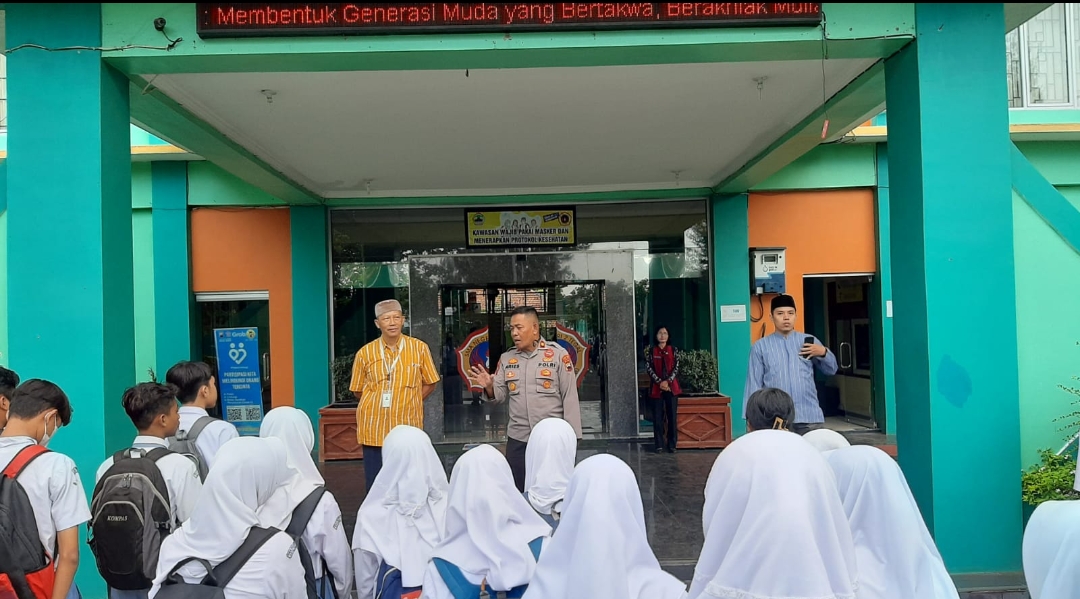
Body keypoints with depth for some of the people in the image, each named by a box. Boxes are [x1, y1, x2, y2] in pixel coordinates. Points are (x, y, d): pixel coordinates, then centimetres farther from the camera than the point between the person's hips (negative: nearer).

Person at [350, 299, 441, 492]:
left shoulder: (419, 348, -1)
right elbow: (358, 391, 11)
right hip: (374, 428, 0)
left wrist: (407, 402, 1)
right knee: (375, 484, 6)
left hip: (408, 427, 0)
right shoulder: (365, 353, 0)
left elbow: (429, 384, 8)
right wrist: (380, 401, 2)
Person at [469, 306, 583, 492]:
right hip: (517, 438, 4)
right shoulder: (506, 359, 8)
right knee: (518, 493, 11)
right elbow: (500, 396, 9)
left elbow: (570, 398, -5)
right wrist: (489, 387, -14)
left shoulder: (558, 355, -6)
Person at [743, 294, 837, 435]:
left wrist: (824, 352, -7)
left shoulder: (809, 341, 11)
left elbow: (831, 370, 14)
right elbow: (754, 383, 3)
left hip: (809, 417, 2)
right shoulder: (760, 346, 4)